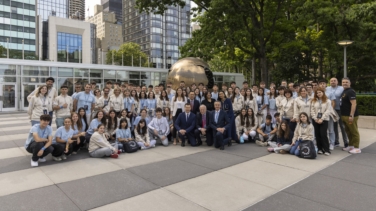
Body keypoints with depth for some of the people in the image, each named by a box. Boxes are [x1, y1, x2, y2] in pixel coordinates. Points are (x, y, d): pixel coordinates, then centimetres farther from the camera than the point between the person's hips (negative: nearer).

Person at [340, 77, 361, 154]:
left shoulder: (350, 91, -14)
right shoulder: (344, 91, 14)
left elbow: (354, 104, -21)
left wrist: (351, 115, -25)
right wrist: (343, 115, 18)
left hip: (350, 116, -9)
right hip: (344, 116, 9)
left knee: (354, 132, 0)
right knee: (348, 131, 16)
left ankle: (356, 148, 7)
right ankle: (351, 145, 27)